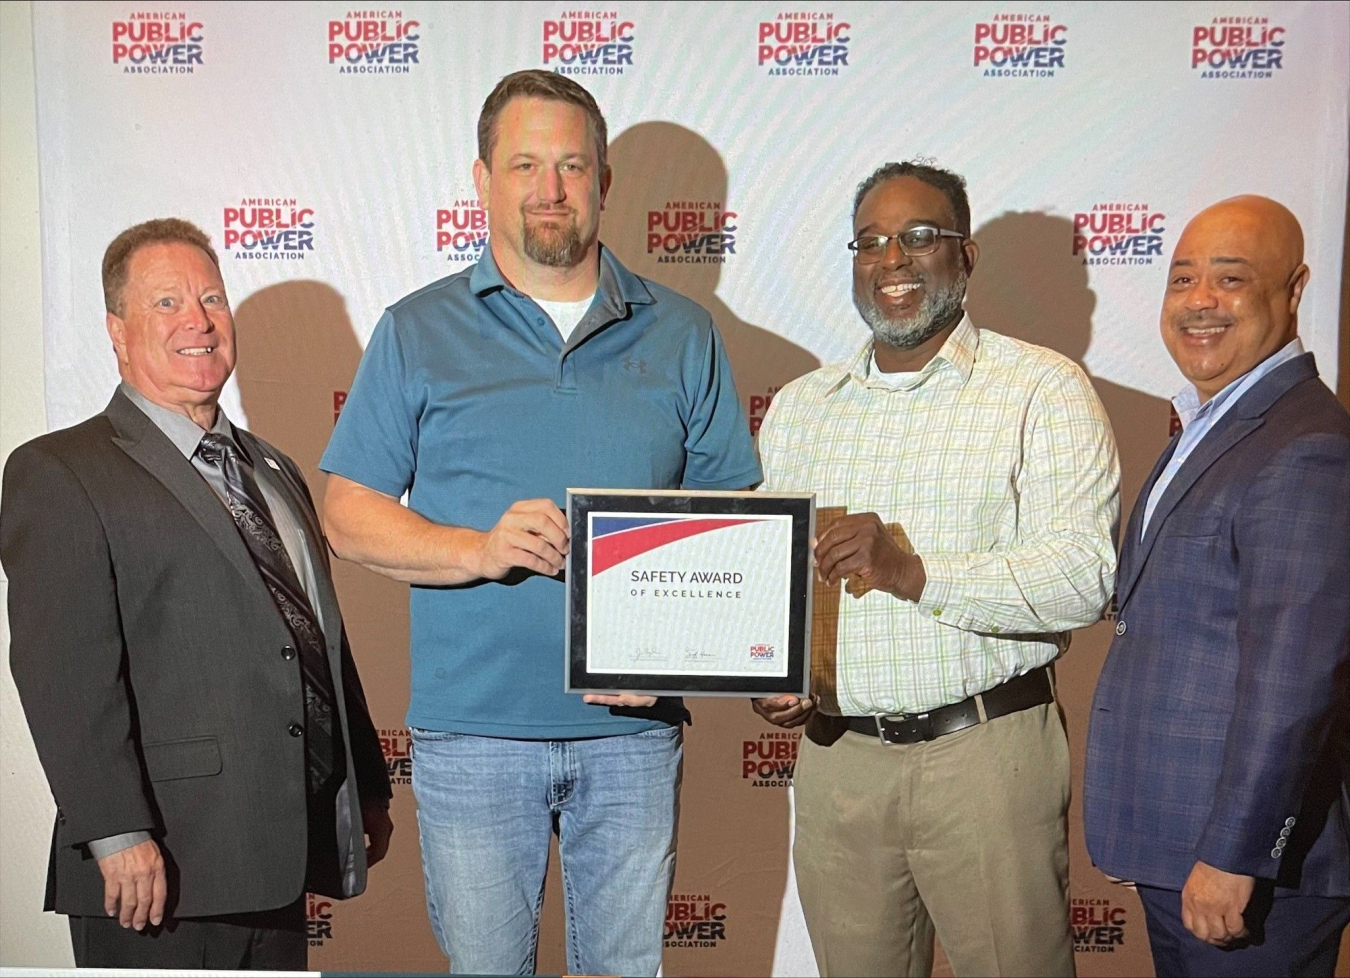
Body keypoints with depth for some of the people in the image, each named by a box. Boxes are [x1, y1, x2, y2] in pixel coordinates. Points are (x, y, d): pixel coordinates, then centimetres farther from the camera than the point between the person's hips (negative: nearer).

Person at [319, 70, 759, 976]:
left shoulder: (682, 335, 6)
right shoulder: (418, 332, 2)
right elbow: (349, 513, 0)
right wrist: (479, 550, -17)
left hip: (635, 728, 2)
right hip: (473, 732, -1)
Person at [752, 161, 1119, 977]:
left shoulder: (1044, 389, -4)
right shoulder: (800, 406, 11)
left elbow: (1085, 575, -15)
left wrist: (916, 572, -27)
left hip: (986, 750, -4)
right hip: (836, 752, 4)